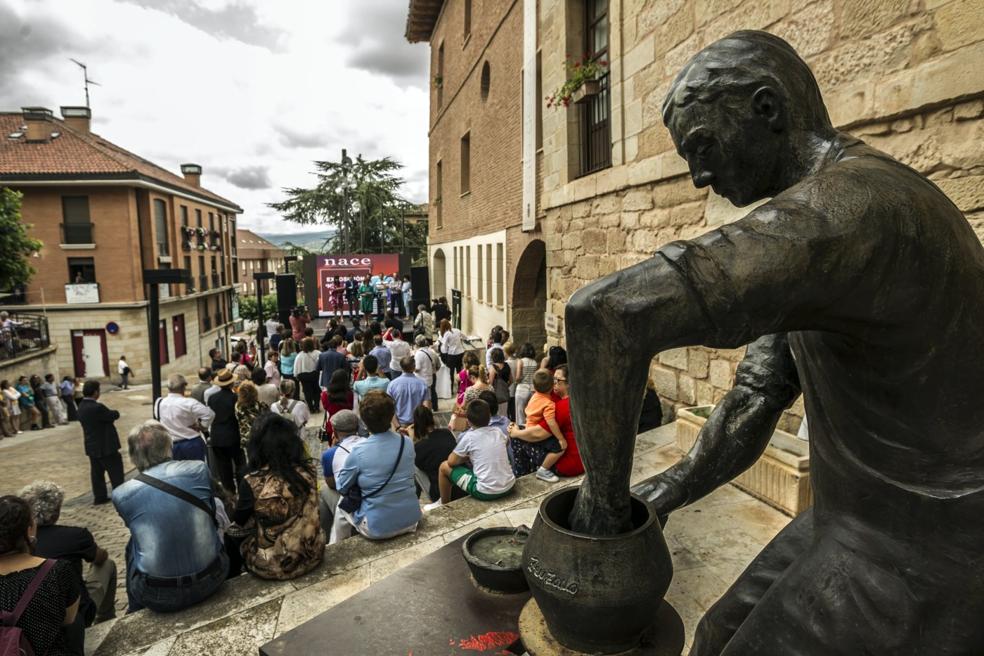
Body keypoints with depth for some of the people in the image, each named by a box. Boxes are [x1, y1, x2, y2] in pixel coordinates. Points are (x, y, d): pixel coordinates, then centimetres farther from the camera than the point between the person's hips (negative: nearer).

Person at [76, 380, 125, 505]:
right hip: (105, 446, -9)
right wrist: (115, 412, 4)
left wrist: (109, 414, -1)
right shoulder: (97, 407, -27)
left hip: (92, 446, 9)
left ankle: (99, 497, 23)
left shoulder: (82, 407, 4)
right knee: (115, 471, 4)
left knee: (97, 472, 15)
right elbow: (114, 415, -16)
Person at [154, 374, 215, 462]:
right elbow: (209, 414, -23)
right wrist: (201, 426, -8)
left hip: (171, 445, 5)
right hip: (192, 444, -4)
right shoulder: (188, 403, -19)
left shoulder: (159, 403, -3)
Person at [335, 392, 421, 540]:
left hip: (378, 528, -4)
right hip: (411, 520, 4)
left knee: (341, 504, 24)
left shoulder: (358, 451, -19)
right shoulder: (407, 443, -8)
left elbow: (342, 488, -3)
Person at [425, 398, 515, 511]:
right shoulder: (498, 432, 4)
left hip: (486, 492, -6)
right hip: (509, 486, 6)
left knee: (444, 466, 10)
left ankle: (443, 504, 30)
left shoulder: (469, 437, -9)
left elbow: (451, 462, -1)